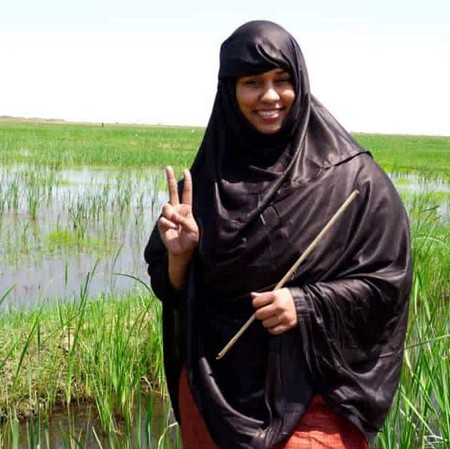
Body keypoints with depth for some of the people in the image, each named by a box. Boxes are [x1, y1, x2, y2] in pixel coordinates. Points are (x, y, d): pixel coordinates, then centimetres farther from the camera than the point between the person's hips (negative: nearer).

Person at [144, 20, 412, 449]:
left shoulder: (348, 175, -8)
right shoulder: (205, 178, 1)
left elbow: (388, 279, -6)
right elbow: (173, 289, 5)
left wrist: (307, 303, -19)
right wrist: (179, 251, -16)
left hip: (311, 386, -3)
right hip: (215, 384, 3)